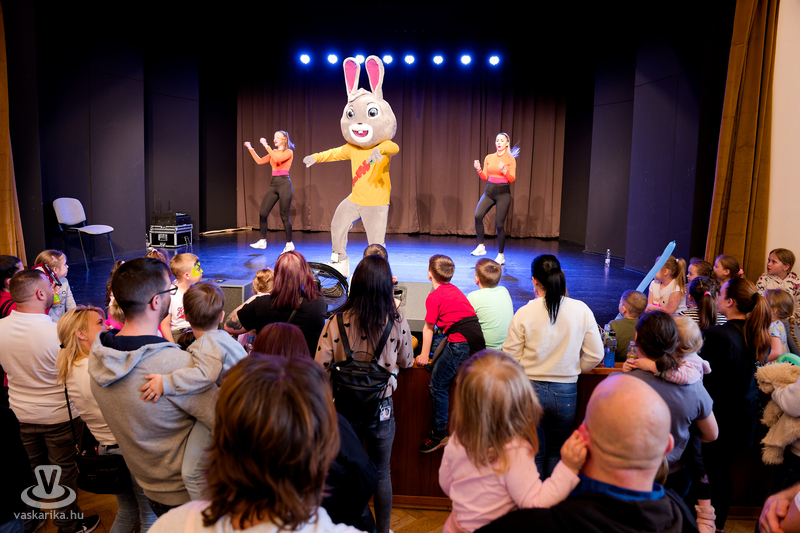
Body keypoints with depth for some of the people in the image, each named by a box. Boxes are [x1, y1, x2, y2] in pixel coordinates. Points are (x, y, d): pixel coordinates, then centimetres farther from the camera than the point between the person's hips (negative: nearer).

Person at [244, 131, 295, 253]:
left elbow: (277, 159, -21)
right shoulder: (273, 152, 18)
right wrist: (251, 149, 13)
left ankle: (289, 244, 6)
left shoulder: (288, 152, -3)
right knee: (262, 213, 1)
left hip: (284, 183, -7)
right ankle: (262, 241, 10)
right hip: (273, 184, 7)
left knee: (284, 216, -6)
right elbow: (259, 161, 16)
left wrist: (266, 146, -19)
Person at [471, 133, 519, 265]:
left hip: (503, 192, -3)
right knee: (478, 215, -20)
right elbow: (484, 177, 10)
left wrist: (504, 171, -23)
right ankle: (480, 247, -9)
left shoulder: (511, 159, 0)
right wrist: (479, 169, -8)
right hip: (489, 191, 3)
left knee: (499, 224, -5)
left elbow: (512, 179, -6)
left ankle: (501, 255, 7)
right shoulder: (489, 158, 10)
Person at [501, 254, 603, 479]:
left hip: (530, 390, -1)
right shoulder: (581, 310, -6)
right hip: (566, 393, 2)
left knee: (532, 455, 14)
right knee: (557, 453, 21)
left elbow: (510, 357, -6)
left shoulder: (524, 313, -12)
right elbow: (595, 355, -1)